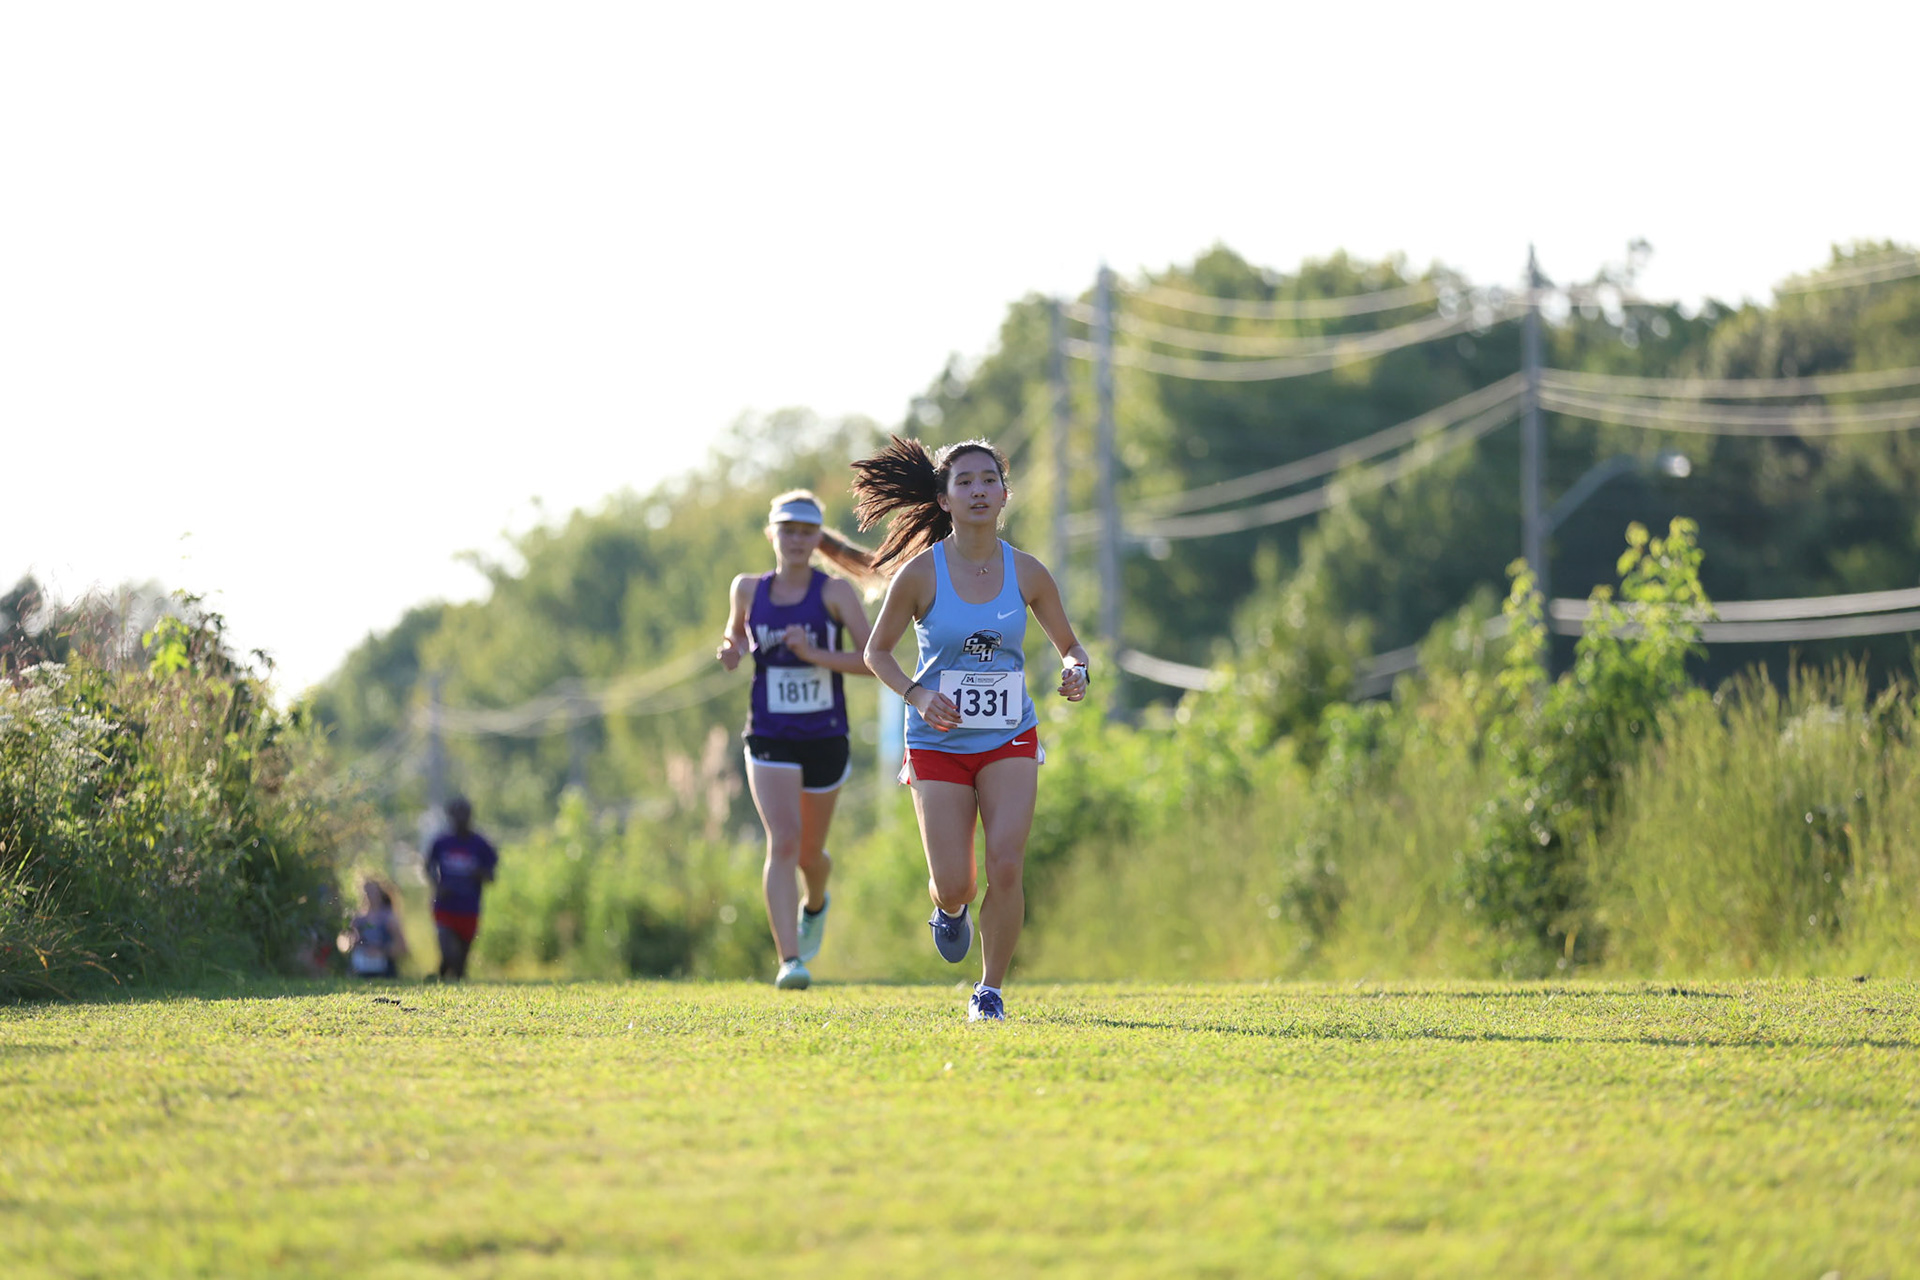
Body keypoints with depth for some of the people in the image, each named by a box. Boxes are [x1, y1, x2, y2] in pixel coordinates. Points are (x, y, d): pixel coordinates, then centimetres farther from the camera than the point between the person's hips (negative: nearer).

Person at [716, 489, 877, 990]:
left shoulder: (835, 592, -6)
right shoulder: (748, 590, 2)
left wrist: (815, 654, -22)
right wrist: (730, 650, 0)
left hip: (825, 738, 0)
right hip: (770, 738, 0)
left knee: (809, 852, 14)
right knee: (783, 841, -19)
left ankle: (816, 903, 52)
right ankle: (789, 961, -22)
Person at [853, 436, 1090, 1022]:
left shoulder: (1026, 573, -3)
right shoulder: (921, 573, -9)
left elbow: (1069, 644, 10)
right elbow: (877, 651, 2)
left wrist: (1075, 670, -14)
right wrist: (917, 694, -16)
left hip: (1009, 740, 1)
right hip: (939, 740, -1)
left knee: (1006, 867, -15)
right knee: (954, 884, -5)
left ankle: (990, 991, 3)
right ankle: (950, 908, 35)